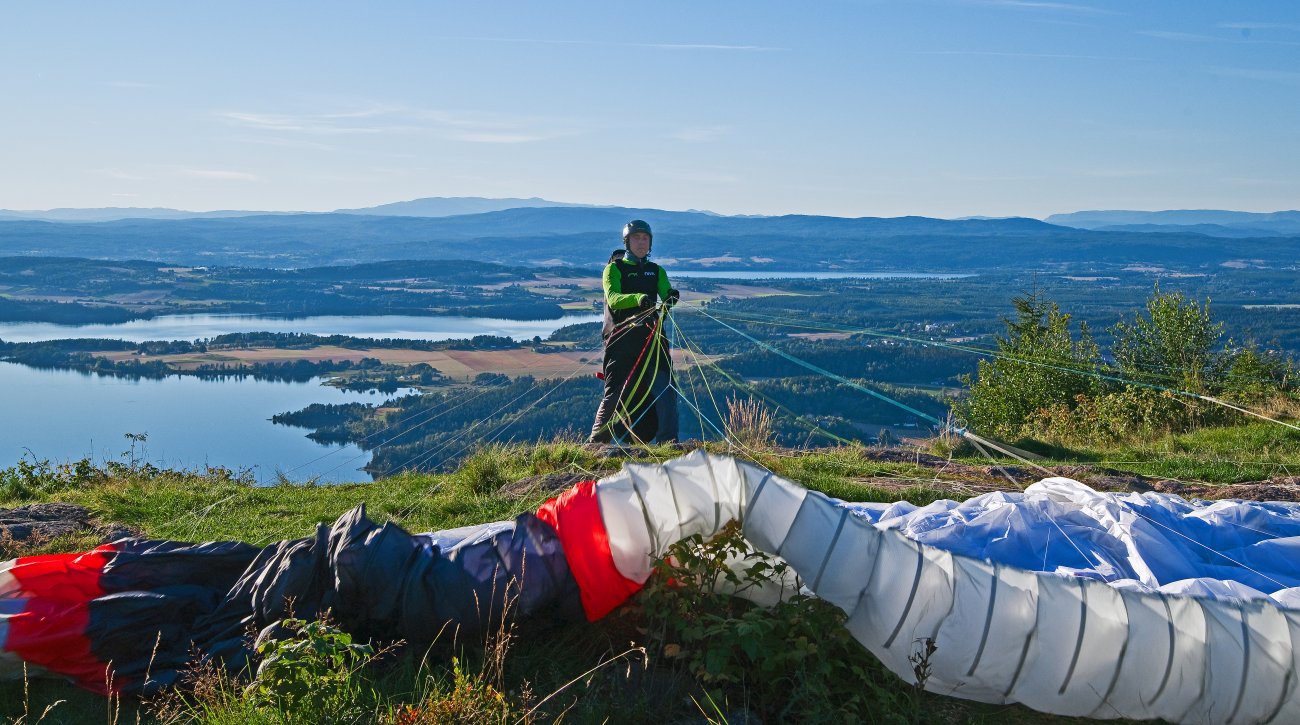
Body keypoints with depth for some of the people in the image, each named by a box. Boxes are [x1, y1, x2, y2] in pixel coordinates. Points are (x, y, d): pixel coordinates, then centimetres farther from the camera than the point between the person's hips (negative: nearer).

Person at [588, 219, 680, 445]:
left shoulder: (656, 271, 18)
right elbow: (612, 298, -14)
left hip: (651, 336, 4)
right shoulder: (614, 268, 5)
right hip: (621, 339, -3)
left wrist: (671, 297, -26)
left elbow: (666, 295, -1)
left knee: (665, 388, -10)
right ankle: (596, 441, 13)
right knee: (616, 393, -1)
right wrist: (637, 298, -33)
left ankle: (668, 440, -7)